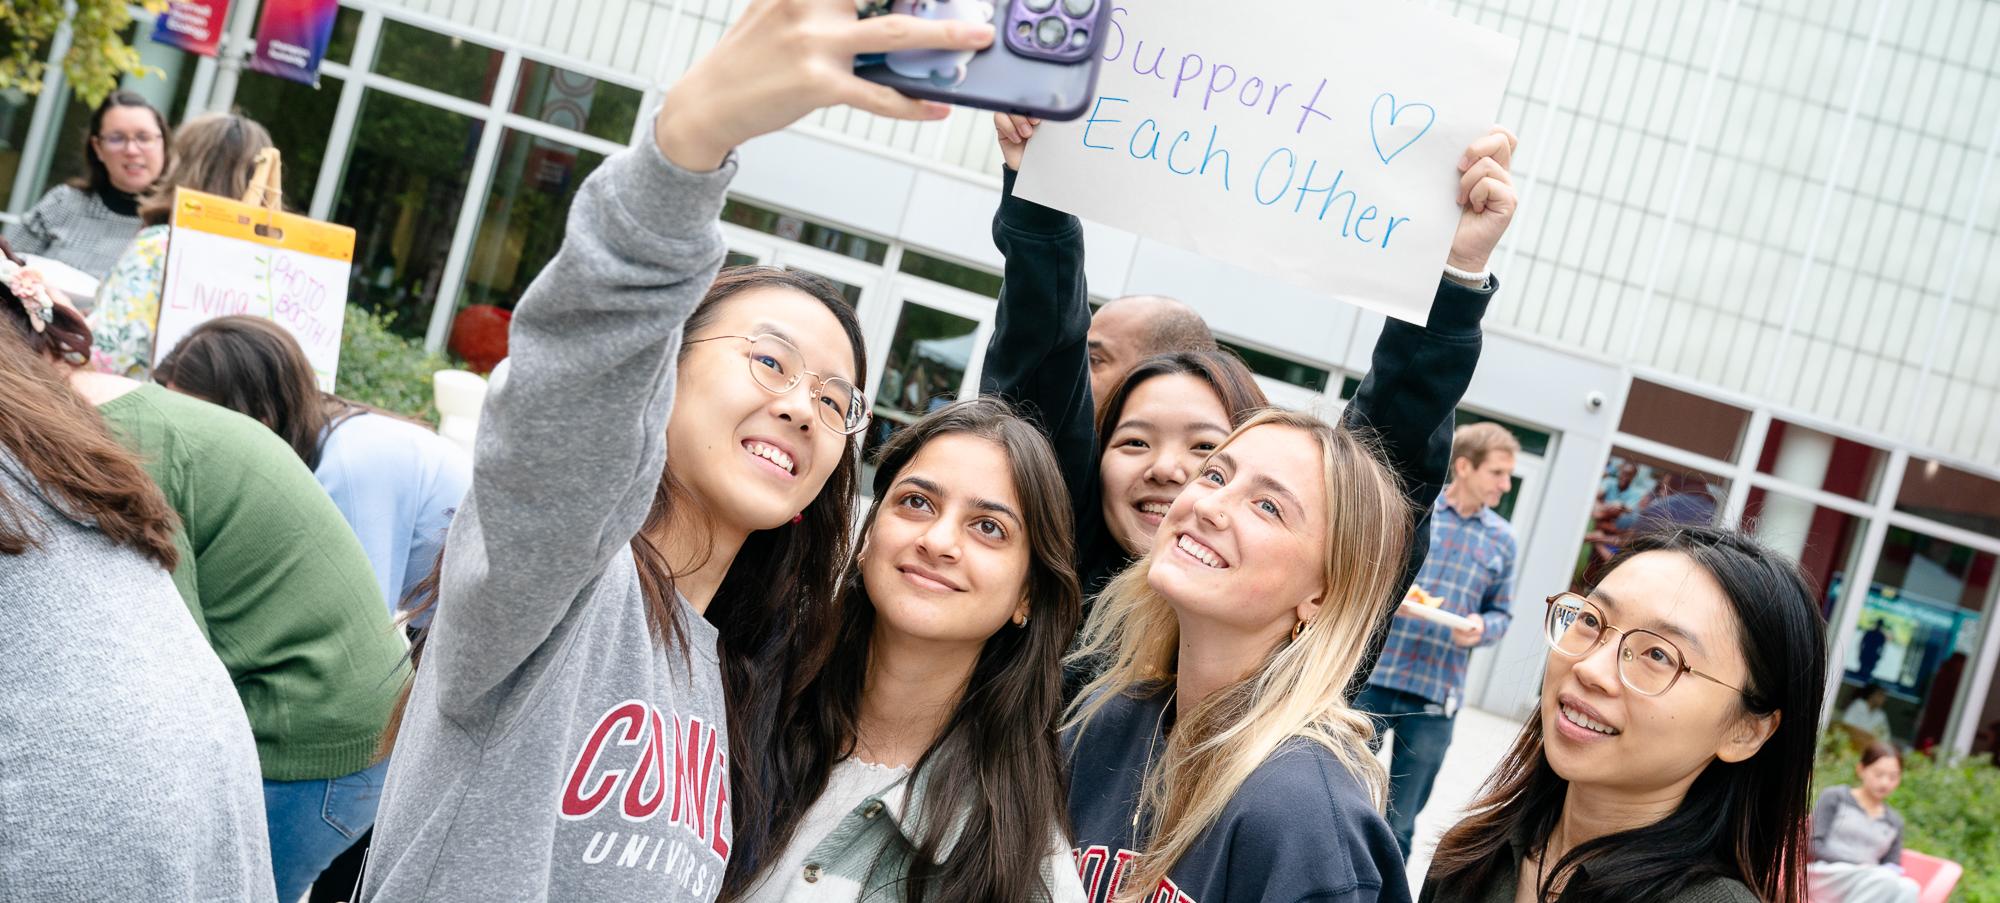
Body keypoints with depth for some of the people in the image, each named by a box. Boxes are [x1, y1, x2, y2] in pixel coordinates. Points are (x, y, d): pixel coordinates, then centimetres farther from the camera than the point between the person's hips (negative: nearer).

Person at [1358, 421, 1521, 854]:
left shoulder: (1502, 538, 7)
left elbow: (1501, 612, 12)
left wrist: (1481, 628, -10)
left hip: (1437, 695, 2)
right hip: (1373, 675, -2)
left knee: (1400, 823, 8)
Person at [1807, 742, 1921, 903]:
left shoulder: (1894, 822, 24)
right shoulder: (1834, 798, 12)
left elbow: (1893, 867, 19)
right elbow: (1814, 845, 0)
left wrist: (1892, 871, -7)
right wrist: (1859, 865, -11)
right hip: (1828, 875, -4)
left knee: (1908, 888, -33)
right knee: (1885, 880, -37)